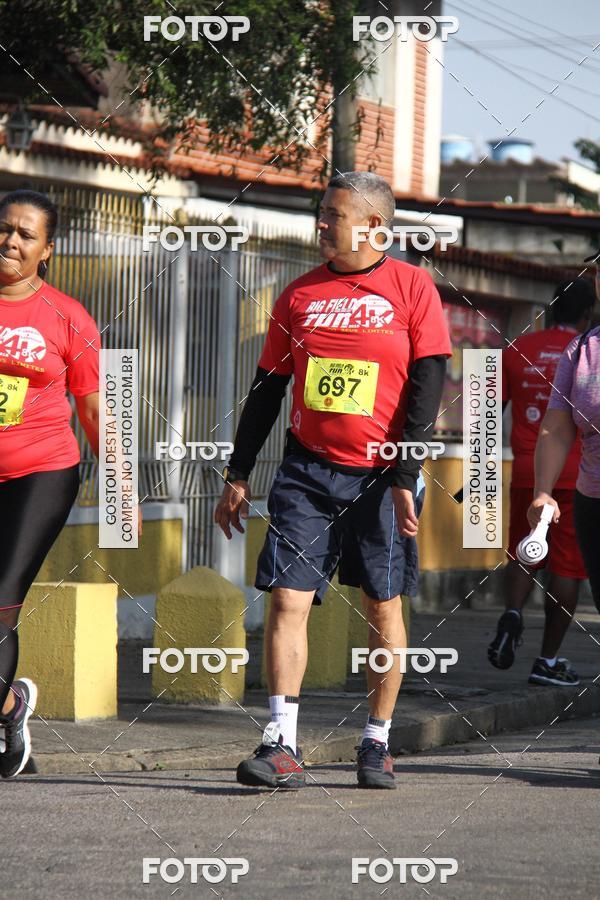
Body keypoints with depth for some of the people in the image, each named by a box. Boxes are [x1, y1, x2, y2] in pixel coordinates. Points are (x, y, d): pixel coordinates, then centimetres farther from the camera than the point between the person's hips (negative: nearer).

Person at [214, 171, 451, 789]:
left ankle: (377, 744, 16)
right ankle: (282, 747, -12)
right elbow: (267, 388, 14)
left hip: (378, 475, -2)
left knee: (383, 605, 4)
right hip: (306, 470, 2)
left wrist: (405, 476, -10)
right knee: (287, 598, -9)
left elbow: (428, 386, -3)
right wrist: (238, 473, 10)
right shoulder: (300, 294, 9)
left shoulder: (411, 287, 0)